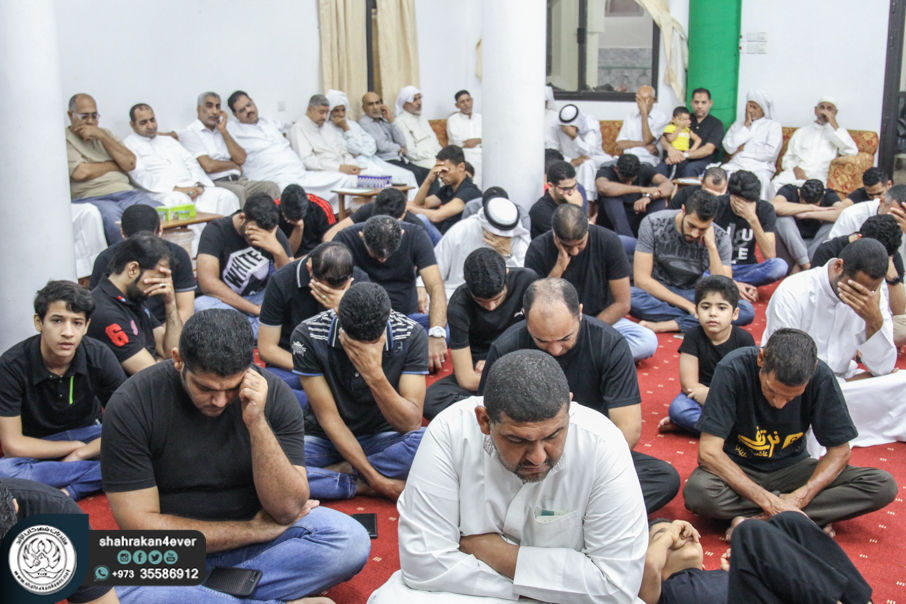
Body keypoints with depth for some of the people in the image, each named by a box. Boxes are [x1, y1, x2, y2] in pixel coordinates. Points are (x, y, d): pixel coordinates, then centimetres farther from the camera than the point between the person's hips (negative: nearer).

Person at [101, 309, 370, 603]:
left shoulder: (273, 394, -11)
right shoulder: (131, 405, -16)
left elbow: (287, 509, -14)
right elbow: (140, 525, -16)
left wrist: (256, 423, -27)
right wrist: (258, 530, -13)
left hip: (254, 545, 2)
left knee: (350, 540, -23)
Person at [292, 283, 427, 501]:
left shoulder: (411, 336, -17)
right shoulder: (307, 336, -19)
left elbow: (411, 423, -20)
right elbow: (329, 419, -15)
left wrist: (374, 375, -35)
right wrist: (375, 479, -21)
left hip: (383, 438, 0)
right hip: (327, 439, 0)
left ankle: (343, 470, -13)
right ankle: (363, 485, -14)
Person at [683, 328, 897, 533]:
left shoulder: (821, 376, -18)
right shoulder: (733, 370, -25)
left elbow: (839, 450, -8)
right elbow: (709, 451, -26)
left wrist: (799, 498, -25)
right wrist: (769, 502, -33)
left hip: (790, 468, 3)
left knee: (883, 485, -19)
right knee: (697, 491, -37)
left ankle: (754, 521, -22)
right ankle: (810, 519, -19)